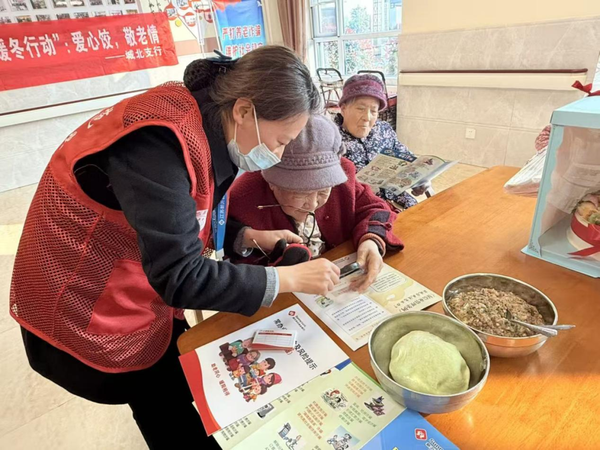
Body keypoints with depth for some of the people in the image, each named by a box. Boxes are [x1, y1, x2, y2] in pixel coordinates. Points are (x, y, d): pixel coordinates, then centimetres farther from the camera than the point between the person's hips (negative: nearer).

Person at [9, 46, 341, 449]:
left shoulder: (202, 126, -4)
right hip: (87, 320, -7)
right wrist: (289, 278, -25)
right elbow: (180, 278, -34)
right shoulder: (160, 140, -32)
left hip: (139, 298, 8)